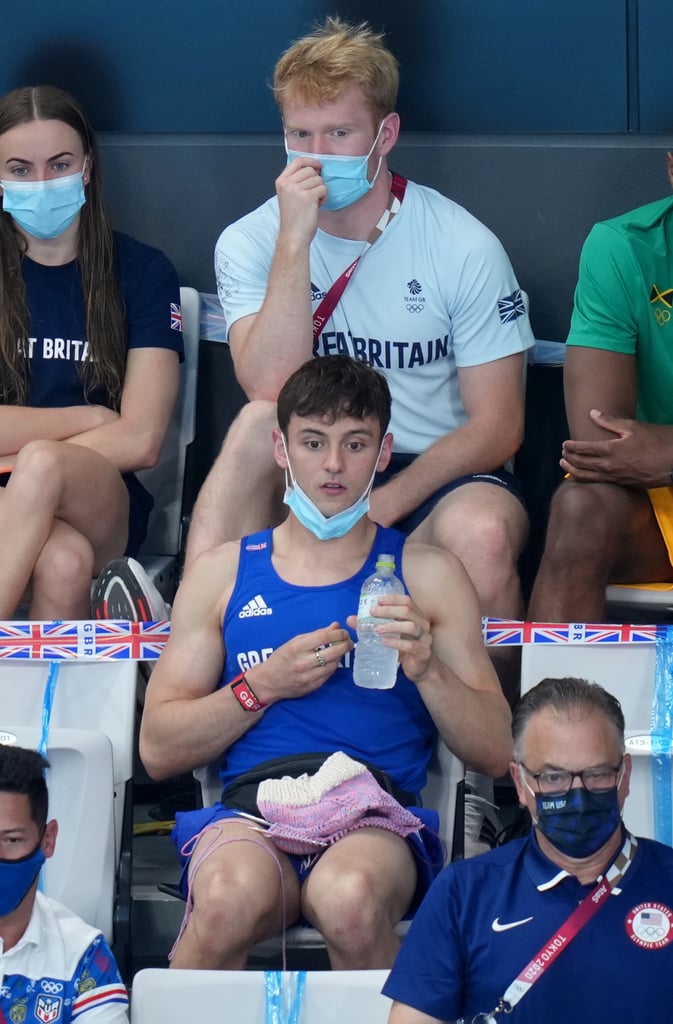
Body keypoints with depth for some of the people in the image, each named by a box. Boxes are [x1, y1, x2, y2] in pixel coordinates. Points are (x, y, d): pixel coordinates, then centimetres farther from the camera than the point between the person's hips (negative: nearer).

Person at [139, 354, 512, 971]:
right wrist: (264, 685, -3)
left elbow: (495, 754, 11)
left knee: (349, 897, -37)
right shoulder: (222, 573, 18)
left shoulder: (428, 574, 17)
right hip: (249, 813, 0)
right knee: (230, 897, -37)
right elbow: (159, 750, 11)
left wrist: (428, 670, -7)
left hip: (376, 820, 0)